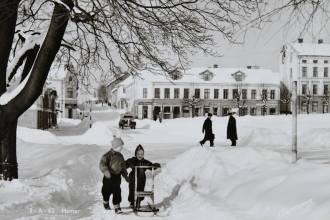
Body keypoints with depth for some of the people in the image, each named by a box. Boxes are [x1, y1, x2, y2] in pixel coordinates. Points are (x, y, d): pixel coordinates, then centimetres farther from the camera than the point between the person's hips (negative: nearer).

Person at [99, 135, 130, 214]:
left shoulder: (120, 156, 7)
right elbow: (102, 164, -22)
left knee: (117, 191, -2)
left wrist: (126, 176, 20)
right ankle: (106, 202, 38)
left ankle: (117, 207, 2)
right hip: (109, 176, -4)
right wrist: (106, 171, -37)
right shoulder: (108, 155, -13)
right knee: (107, 191, 12)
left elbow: (123, 167, 17)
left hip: (117, 176, 4)